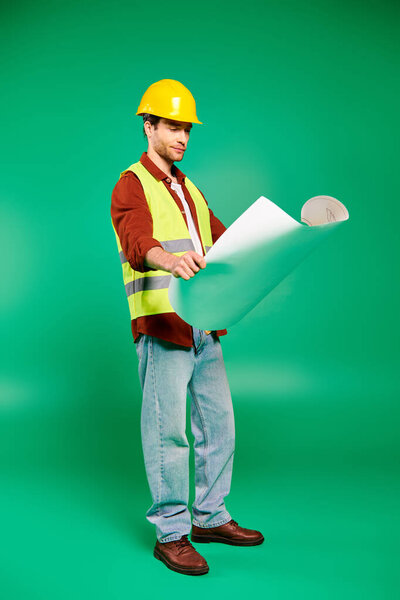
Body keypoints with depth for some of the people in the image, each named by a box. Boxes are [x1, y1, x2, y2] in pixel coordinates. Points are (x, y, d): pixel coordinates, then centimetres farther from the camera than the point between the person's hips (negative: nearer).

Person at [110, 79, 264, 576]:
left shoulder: (189, 189, 23)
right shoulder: (131, 186, -3)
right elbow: (139, 243, -22)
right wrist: (170, 260, -44)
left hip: (203, 326, 8)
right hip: (161, 328, -8)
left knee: (219, 422, 11)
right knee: (168, 430, -4)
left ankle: (210, 517, 25)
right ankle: (170, 534, 8)